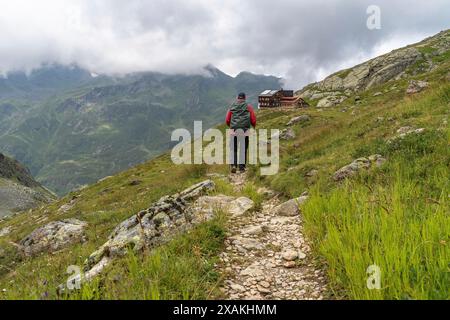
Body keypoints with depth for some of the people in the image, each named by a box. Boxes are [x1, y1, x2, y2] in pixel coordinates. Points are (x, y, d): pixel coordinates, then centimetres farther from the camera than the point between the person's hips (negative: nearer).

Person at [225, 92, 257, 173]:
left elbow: (227, 120, 9)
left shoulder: (232, 107, 10)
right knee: (243, 150, 8)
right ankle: (242, 167, 7)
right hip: (245, 131, -1)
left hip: (234, 131, 1)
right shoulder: (248, 107, 7)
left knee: (233, 149, 8)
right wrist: (254, 126, 24)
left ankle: (233, 165, -9)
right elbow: (253, 119, 3)